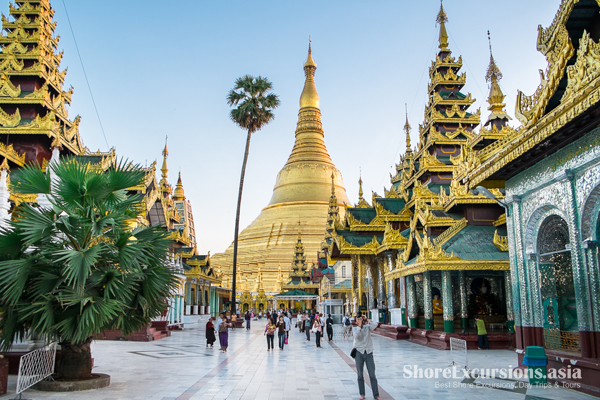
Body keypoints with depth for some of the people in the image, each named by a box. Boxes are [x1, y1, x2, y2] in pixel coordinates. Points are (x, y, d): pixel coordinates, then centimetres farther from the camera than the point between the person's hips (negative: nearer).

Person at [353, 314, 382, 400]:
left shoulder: (367, 327, 5)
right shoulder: (354, 329, 4)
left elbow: (375, 324, -15)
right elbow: (356, 336, -17)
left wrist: (367, 320, -10)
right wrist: (359, 326, -17)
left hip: (368, 352, 0)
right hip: (359, 352, 0)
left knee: (372, 375, 2)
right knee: (360, 375, 6)